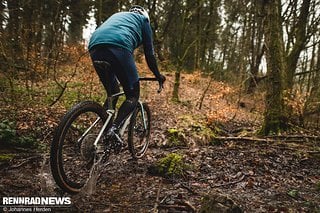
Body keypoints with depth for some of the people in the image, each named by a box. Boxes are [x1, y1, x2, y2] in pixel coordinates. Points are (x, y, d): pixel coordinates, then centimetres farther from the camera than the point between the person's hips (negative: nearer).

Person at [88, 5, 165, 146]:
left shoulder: (117, 15, 43)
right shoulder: (143, 19, 27)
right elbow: (149, 53, 23)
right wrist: (158, 76, 36)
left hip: (95, 46, 6)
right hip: (119, 47, -6)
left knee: (112, 93, 22)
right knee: (133, 95, 4)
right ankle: (114, 129, -16)